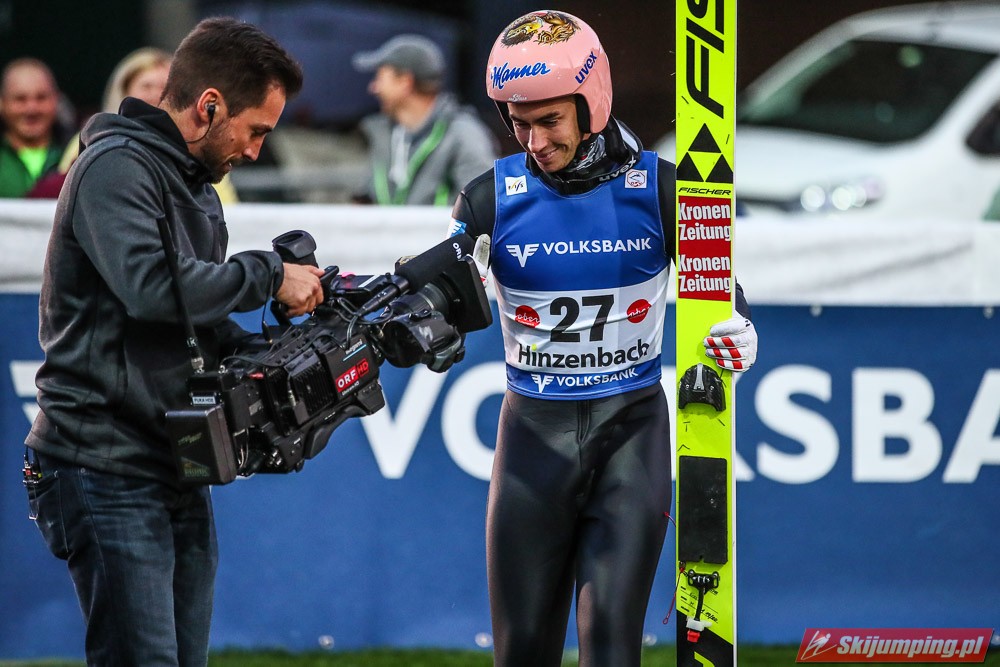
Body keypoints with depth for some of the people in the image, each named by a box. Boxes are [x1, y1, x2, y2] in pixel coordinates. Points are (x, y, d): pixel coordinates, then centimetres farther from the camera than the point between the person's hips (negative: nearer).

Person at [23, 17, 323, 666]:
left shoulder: (195, 185, 21)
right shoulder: (116, 167, -11)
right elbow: (152, 287, -27)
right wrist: (270, 276, -15)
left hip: (180, 476, 10)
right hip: (109, 472, -10)